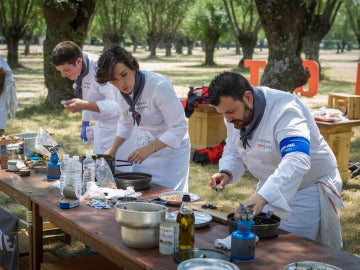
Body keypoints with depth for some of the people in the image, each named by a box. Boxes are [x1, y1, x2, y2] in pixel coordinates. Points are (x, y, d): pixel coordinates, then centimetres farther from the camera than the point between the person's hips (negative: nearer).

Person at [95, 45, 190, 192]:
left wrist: (149, 149, -30)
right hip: (144, 146, 6)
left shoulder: (159, 85, -27)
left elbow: (179, 127, -24)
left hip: (170, 147, -6)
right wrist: (112, 150, 3)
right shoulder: (123, 90, -7)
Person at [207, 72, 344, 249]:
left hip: (308, 189, -7)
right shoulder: (235, 111, -5)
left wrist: (262, 197, -55)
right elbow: (233, 149, 10)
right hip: (271, 188, 7)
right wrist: (226, 172, -13)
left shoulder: (284, 111, -30)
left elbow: (297, 162, -44)